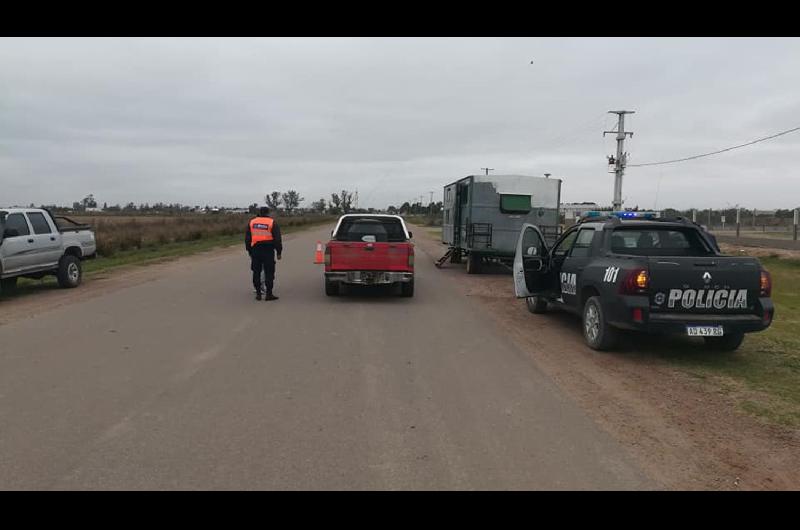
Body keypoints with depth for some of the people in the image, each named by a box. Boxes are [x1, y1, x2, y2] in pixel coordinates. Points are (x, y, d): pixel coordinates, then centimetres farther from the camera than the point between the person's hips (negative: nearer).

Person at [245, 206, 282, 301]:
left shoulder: (252, 222, 11)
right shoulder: (272, 223, -1)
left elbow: (247, 238, 14)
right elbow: (277, 239, -4)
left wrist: (249, 251, 21)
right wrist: (279, 252, 2)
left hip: (255, 250, 4)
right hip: (268, 250, -4)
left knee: (256, 272, 11)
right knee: (269, 272, 0)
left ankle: (258, 293, 13)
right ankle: (268, 294, -2)